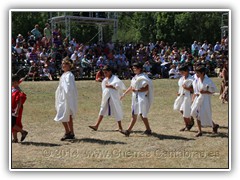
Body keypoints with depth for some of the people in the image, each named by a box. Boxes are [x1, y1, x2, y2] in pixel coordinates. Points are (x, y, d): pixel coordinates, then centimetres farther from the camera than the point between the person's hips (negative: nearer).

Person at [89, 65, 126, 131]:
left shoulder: (114, 78, -9)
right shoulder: (105, 80, 12)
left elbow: (118, 86, -22)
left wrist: (110, 86, -17)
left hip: (114, 98, -6)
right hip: (106, 98, 7)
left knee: (117, 111, 2)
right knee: (102, 110, 4)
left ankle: (120, 127, 13)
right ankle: (96, 126, 3)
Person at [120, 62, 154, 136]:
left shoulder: (143, 77, -13)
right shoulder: (135, 77, 14)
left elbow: (146, 88, -19)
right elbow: (131, 87, 19)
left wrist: (136, 90, -20)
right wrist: (124, 94, 16)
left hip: (142, 98, -9)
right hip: (135, 98, 9)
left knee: (142, 114, -4)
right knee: (134, 114, 8)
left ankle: (148, 130, 10)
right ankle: (128, 131, 7)